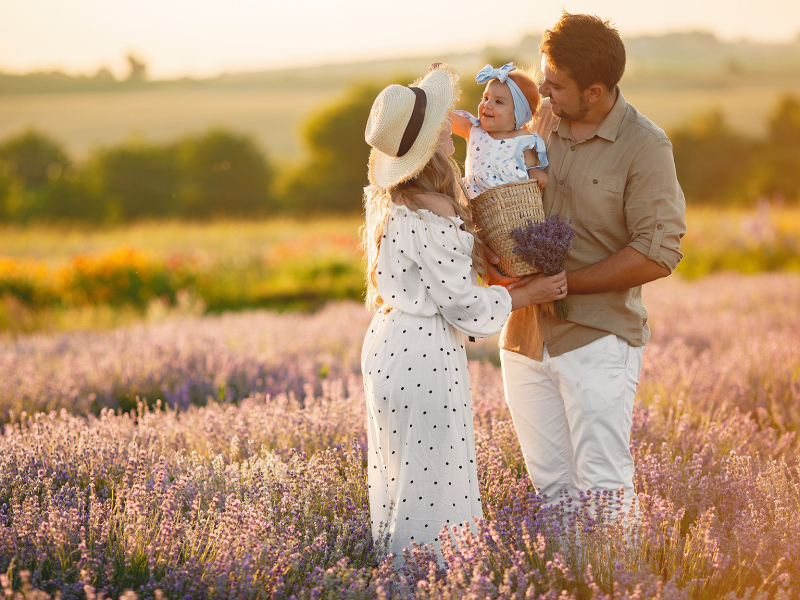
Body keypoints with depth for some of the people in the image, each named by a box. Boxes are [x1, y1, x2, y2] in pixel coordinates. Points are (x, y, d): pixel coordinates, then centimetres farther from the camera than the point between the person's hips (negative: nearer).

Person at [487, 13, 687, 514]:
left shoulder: (645, 147, -8)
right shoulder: (538, 125, 7)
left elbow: (658, 255, -13)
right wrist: (491, 255, -5)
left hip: (597, 338, -5)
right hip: (525, 336, 5)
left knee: (602, 490, -6)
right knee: (550, 486, 9)